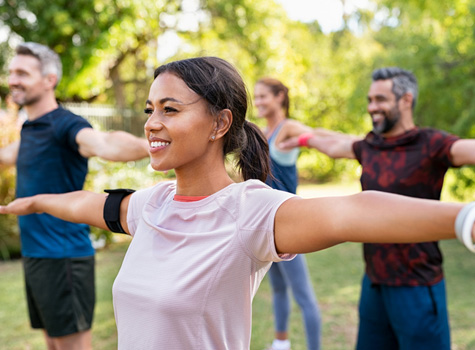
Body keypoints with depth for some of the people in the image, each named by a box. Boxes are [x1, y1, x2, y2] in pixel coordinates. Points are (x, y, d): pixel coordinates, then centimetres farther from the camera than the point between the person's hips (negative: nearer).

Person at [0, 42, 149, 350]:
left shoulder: (65, 125, -17)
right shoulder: (30, 128, 11)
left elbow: (103, 143, -39)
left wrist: (146, 145, -59)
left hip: (62, 256, -9)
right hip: (34, 255, 9)